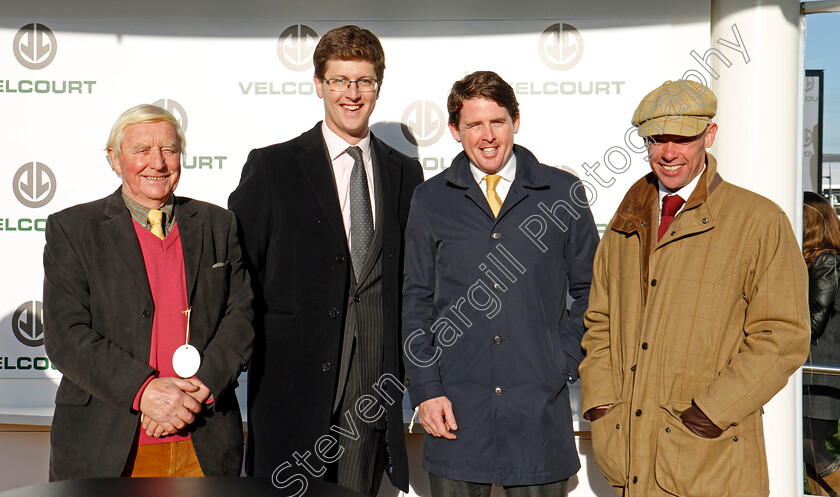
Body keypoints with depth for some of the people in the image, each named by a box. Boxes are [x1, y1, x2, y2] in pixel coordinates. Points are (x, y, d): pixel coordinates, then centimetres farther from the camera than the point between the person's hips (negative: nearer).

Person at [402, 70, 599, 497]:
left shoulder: (562, 192, 3)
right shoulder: (431, 199, 5)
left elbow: (589, 290, 10)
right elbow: (415, 301, 6)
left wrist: (565, 361, -1)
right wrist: (425, 389, -2)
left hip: (539, 404, 0)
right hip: (455, 405, 1)